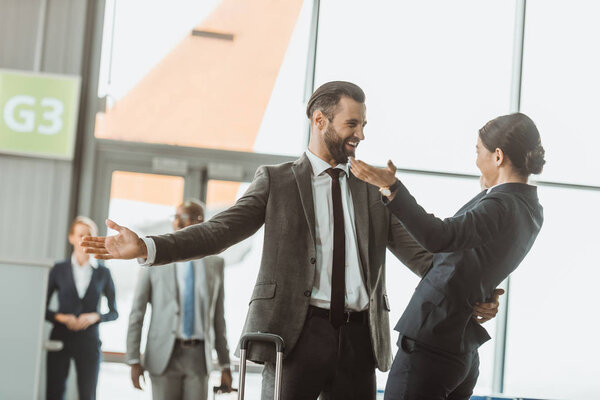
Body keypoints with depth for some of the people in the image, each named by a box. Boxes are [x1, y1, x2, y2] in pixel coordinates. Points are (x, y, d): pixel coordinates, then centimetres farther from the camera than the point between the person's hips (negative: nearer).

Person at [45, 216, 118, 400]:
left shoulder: (102, 273, 6)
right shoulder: (59, 270, 5)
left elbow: (113, 312, 10)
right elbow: (42, 308, 7)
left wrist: (95, 317, -9)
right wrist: (61, 317, -11)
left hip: (89, 341, 0)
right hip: (60, 338, 0)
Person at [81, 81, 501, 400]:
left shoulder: (373, 191, 17)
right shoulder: (277, 180, 8)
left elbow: (418, 250, 10)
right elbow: (221, 230, -1)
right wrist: (148, 247, -14)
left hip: (358, 337, 3)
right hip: (299, 330, -3)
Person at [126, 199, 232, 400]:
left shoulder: (215, 263, 9)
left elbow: (218, 315, 12)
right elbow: (137, 311, 1)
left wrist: (225, 364, 10)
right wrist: (133, 360, -5)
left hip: (199, 356, 2)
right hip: (165, 355, -2)